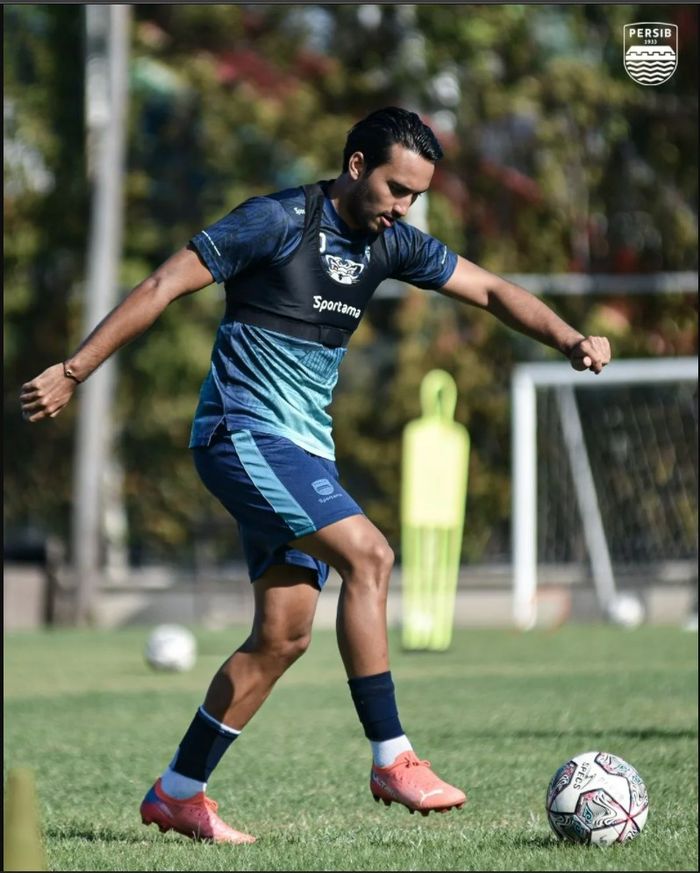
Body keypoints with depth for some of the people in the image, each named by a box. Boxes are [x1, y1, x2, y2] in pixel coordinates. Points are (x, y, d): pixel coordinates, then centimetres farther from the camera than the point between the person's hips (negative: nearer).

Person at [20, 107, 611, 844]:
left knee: (284, 635, 4)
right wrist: (71, 373, -14)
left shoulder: (390, 244, 8)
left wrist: (569, 340, -7)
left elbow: (492, 292, 11)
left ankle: (176, 794, 14)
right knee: (367, 554, -23)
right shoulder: (278, 221, -13)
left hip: (303, 449, 8)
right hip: (242, 431, -8)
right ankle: (391, 759, -19)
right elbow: (163, 286, -12)